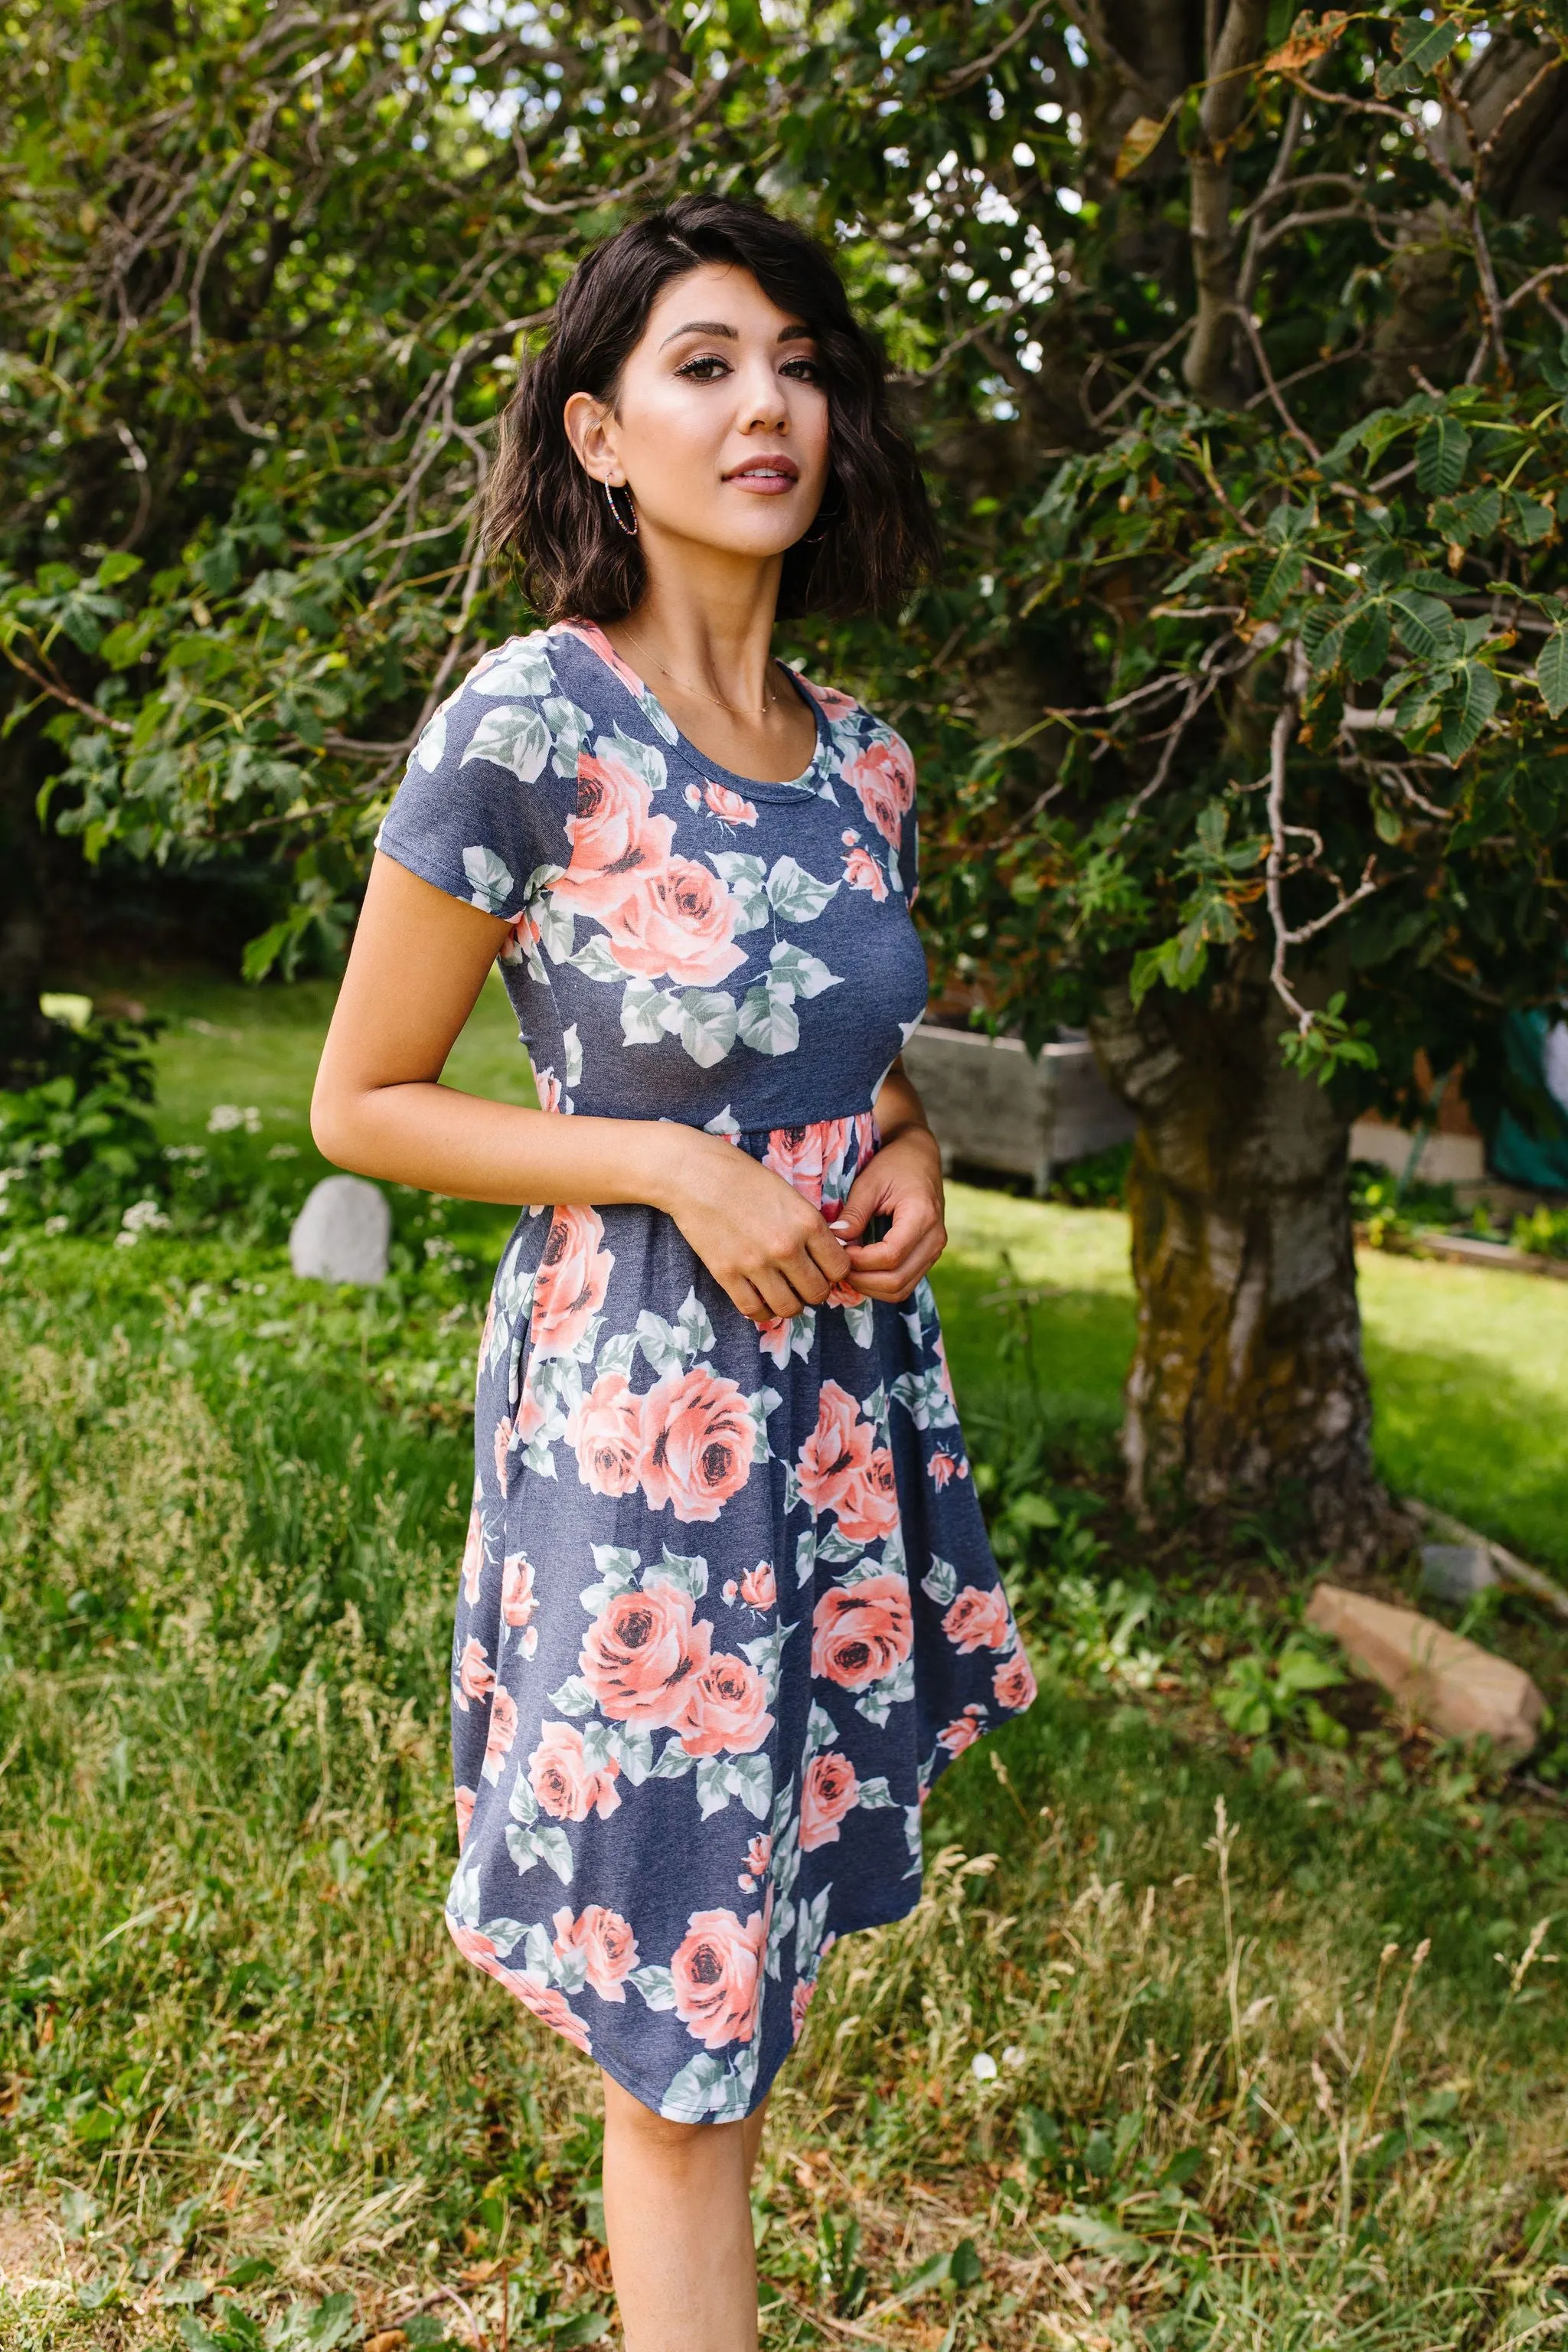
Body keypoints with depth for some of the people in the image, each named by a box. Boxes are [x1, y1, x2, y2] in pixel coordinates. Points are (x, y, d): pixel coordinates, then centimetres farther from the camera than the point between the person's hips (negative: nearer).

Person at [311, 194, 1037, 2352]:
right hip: (635, 1411, -6)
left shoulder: (860, 758, 5)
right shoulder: (524, 726, -13)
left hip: (850, 1390, 6)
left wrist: (906, 1159, -1)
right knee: (676, 2026, 5)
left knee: (759, 1940, 17)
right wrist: (671, 1166, -17)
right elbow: (361, 1104, -7)